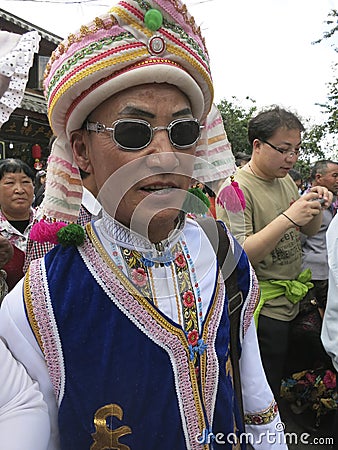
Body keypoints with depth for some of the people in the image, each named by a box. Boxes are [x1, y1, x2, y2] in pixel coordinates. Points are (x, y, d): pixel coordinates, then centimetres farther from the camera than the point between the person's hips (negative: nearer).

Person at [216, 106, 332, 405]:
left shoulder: (285, 179, 7)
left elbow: (310, 231, 14)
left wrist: (316, 208, -8)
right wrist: (287, 218, -30)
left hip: (292, 300, 8)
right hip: (265, 310, -8)